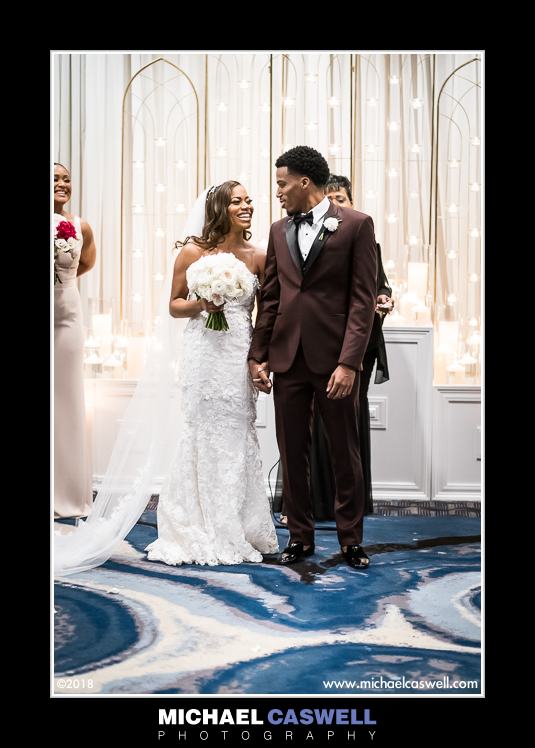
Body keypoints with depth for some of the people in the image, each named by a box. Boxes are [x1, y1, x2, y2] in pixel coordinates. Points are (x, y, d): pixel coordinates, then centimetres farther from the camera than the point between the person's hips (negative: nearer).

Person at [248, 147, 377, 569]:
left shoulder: (356, 225, -3)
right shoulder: (279, 231, 12)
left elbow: (363, 299, -8)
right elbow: (270, 298, 13)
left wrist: (349, 361, -15)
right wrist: (258, 355, 7)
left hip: (334, 359, -4)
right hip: (288, 357, 5)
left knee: (346, 453, 6)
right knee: (292, 453, 9)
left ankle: (351, 539, 18)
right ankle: (300, 535, 21)